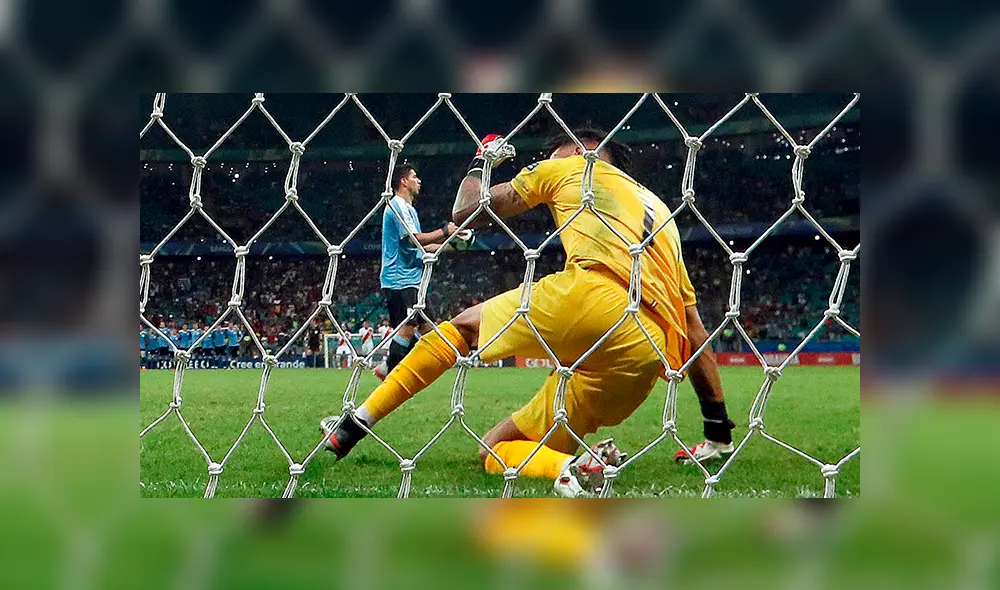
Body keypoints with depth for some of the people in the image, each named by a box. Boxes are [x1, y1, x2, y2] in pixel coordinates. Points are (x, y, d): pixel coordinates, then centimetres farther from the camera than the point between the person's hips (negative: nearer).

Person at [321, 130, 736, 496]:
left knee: (462, 326, 24)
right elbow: (694, 330, 28)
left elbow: (464, 211, 27)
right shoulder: (661, 211, 34)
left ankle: (355, 426, 11)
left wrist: (478, 164, 48)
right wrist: (718, 431, 29)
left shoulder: (568, 168, 21)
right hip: (646, 356, 5)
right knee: (493, 450, 15)